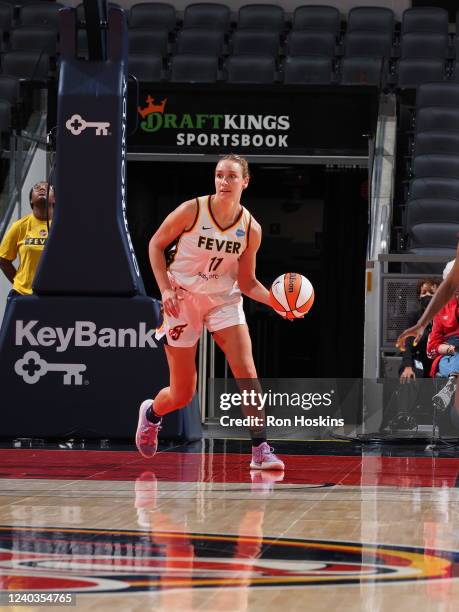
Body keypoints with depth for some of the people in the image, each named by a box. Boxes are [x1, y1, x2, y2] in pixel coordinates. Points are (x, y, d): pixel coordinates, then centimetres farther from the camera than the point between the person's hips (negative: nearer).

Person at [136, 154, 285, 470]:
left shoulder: (251, 229, -5)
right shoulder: (191, 210, -14)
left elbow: (247, 282, 3)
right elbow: (156, 245, -3)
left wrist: (275, 299, -15)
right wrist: (165, 288, -13)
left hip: (224, 301, 2)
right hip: (183, 299, -2)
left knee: (247, 372, -19)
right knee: (182, 394, 3)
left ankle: (261, 449, -14)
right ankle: (151, 413, 39)